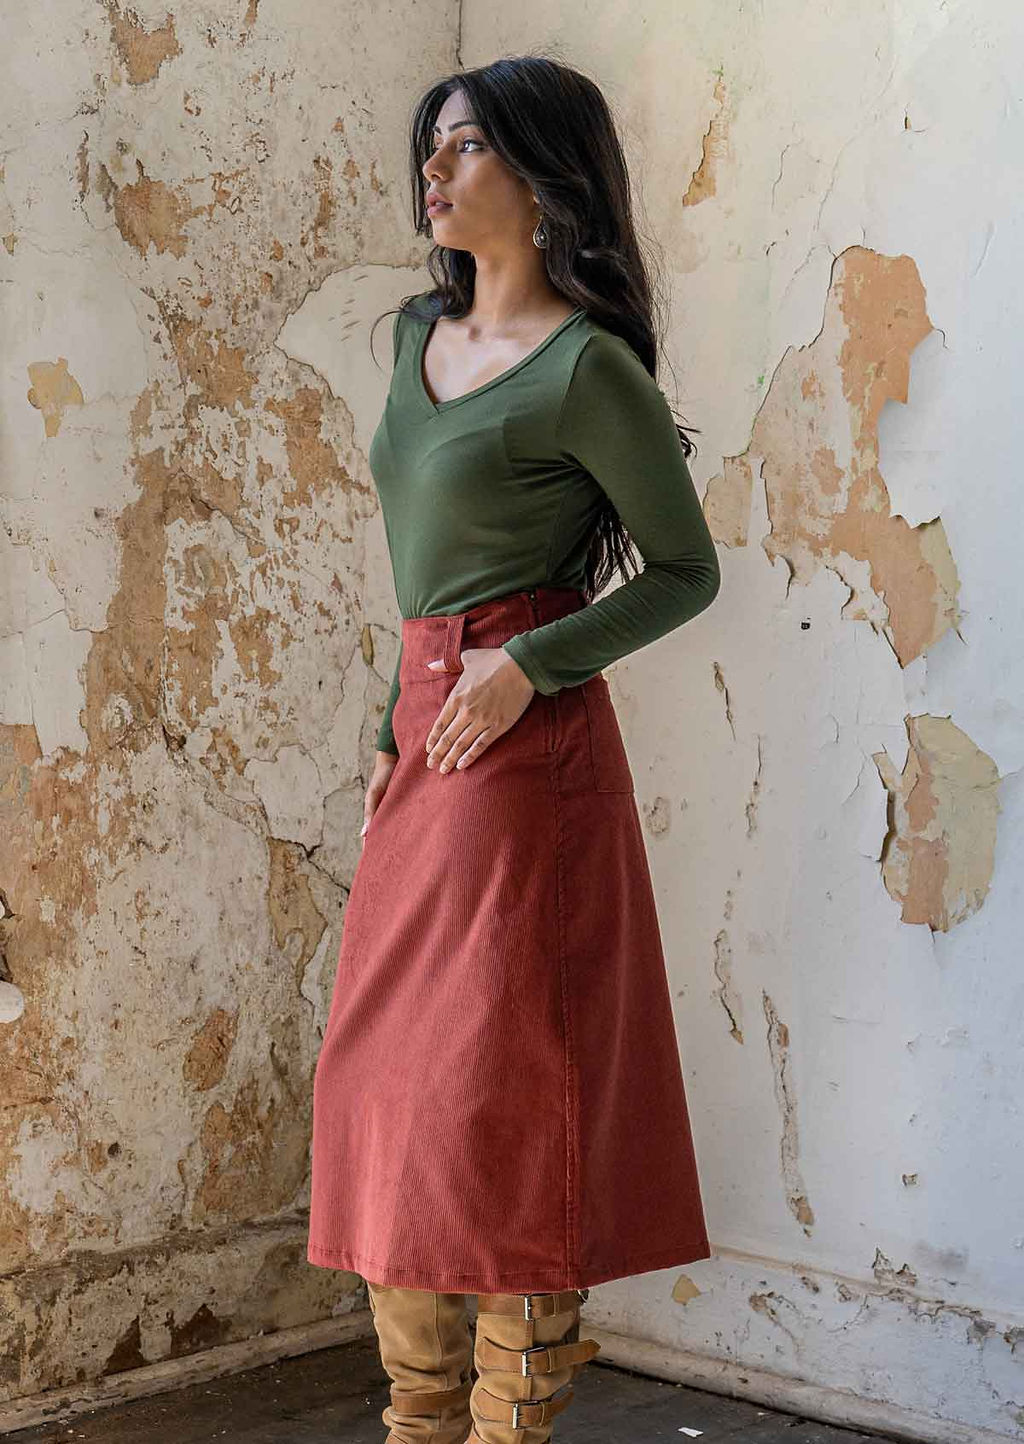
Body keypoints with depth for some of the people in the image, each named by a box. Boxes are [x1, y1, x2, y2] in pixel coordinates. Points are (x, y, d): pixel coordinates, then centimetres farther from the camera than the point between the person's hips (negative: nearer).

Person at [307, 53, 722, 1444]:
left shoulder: (587, 365, -10)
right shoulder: (418, 335, 14)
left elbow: (688, 571, -5)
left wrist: (527, 667, -15)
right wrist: (395, 731, 17)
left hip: (526, 745, -8)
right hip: (423, 734, 8)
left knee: (498, 1084, -5)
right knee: (390, 1081, 10)